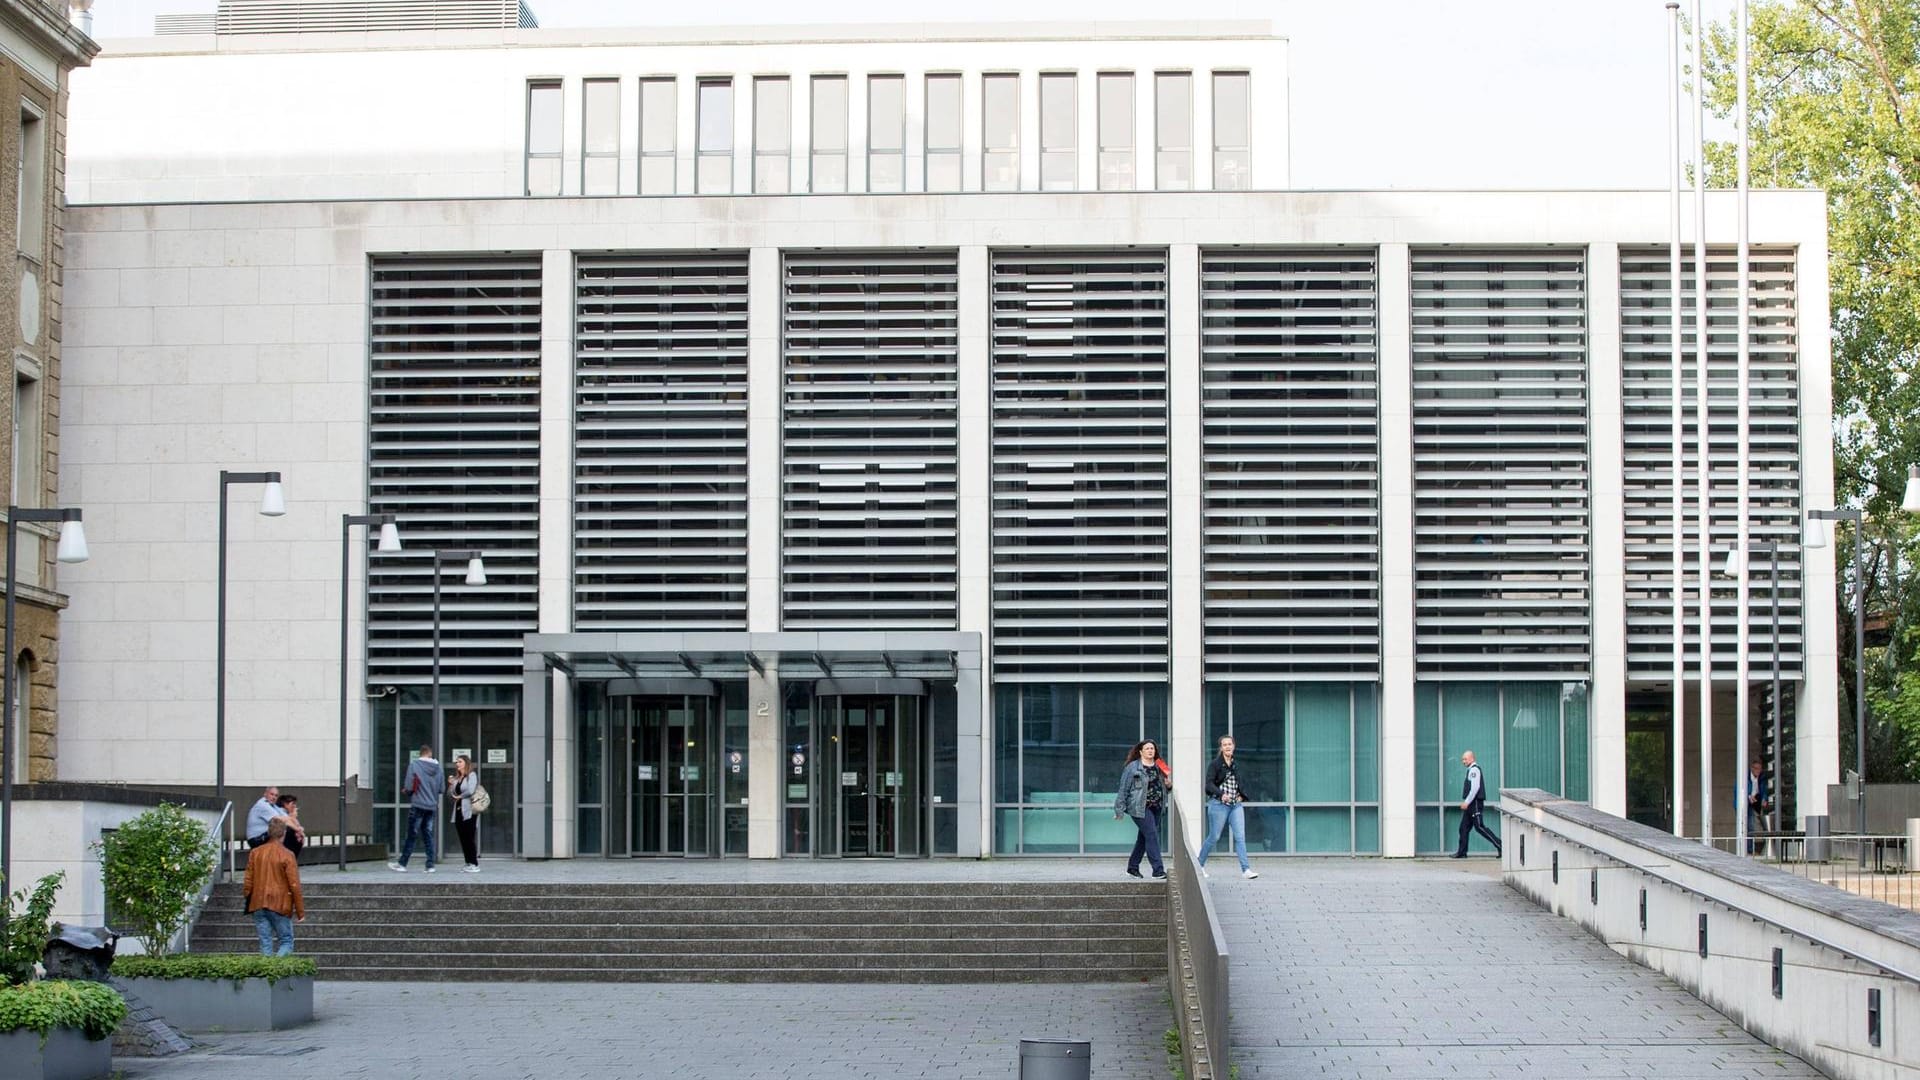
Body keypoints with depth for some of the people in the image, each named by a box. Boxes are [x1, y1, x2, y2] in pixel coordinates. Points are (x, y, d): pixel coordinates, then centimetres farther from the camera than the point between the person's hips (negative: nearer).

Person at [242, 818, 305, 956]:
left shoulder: (255, 853, 3)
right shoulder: (287, 855, -9)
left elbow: (247, 881, 5)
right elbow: (294, 885, -9)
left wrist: (246, 902, 17)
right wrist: (300, 912, -2)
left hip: (258, 905, 4)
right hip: (280, 906, -4)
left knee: (265, 944, 9)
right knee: (286, 942, 4)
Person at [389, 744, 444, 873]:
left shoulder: (414, 765, -11)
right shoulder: (438, 768, 2)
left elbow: (409, 787, -14)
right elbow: (442, 788, 6)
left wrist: (405, 791, 9)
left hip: (417, 805, -4)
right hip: (432, 806, 4)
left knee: (411, 836, 1)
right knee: (428, 836, 9)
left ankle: (402, 864, 5)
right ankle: (430, 865, 6)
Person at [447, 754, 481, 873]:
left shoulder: (472, 775, -4)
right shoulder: (456, 778, 16)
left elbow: (470, 791, -17)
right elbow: (451, 794, 17)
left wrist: (459, 796, -2)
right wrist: (450, 784, -1)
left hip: (468, 811, -7)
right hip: (458, 811, 7)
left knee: (469, 838, -8)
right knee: (463, 839, 5)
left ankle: (475, 864, -6)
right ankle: (468, 863, 10)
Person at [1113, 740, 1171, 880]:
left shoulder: (1159, 767, 13)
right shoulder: (1132, 767, -6)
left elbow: (1164, 788, 25)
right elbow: (1124, 789, -6)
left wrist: (1169, 785, 0)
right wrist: (1120, 810, -8)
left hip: (1156, 807, 7)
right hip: (1140, 808, -7)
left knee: (1144, 837, 14)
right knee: (1152, 835, -14)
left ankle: (1133, 867, 28)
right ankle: (1158, 870, -15)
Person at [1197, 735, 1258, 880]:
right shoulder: (1215, 764, -5)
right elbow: (1209, 784, -13)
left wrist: (1242, 795, 7)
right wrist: (1221, 794, -28)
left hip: (1236, 805, 5)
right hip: (1218, 804, -5)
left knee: (1240, 836, -6)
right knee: (1214, 837, 3)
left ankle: (1246, 870, -11)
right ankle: (1200, 864, 22)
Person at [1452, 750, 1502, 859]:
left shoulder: (1474, 769, -13)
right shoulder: (1471, 770, 18)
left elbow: (1475, 787, -21)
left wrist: (1467, 802, -21)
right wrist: (1466, 802, 18)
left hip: (1475, 803, -10)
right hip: (1471, 804, 10)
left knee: (1479, 827, -9)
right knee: (1464, 827, 8)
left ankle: (1499, 844, -6)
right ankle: (1462, 852, 8)